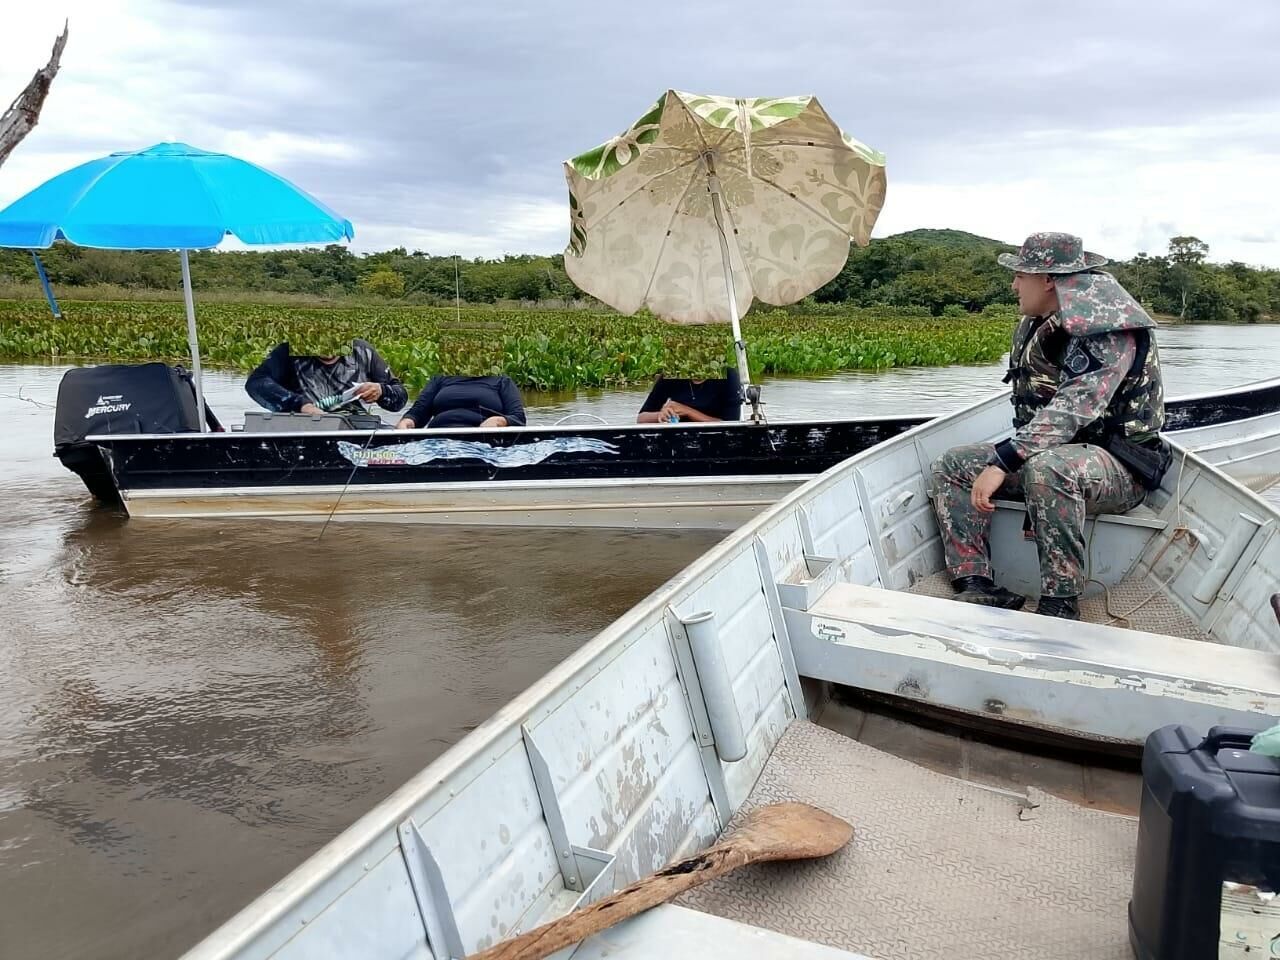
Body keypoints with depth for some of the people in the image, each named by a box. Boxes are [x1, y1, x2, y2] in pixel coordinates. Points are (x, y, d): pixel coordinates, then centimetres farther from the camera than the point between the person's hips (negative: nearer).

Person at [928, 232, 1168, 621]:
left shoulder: (1107, 327, -18)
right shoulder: (1035, 327, 10)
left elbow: (1074, 408, -31)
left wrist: (1004, 461, -38)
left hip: (1119, 466, -9)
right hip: (1051, 453, 9)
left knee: (1045, 469, -41)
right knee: (951, 466, -1)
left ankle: (1060, 607, -29)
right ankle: (975, 586, -14)